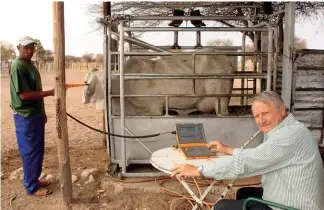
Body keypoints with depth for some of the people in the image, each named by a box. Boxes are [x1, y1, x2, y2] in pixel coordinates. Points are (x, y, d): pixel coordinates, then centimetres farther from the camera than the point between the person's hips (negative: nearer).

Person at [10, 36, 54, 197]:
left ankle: (34, 179, 30)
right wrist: (50, 92, -22)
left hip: (36, 114, 9)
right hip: (26, 117, -9)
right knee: (31, 152, 1)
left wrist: (42, 113, 19)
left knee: (38, 150, 16)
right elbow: (25, 94, -23)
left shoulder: (30, 64, 12)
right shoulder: (17, 66, -18)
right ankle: (32, 187, 13)